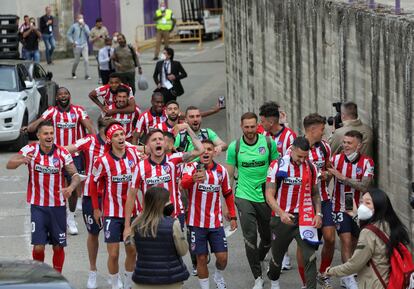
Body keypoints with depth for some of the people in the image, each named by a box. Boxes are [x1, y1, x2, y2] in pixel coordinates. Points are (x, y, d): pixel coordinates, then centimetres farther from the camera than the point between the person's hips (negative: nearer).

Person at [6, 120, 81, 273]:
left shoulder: (62, 153, -6)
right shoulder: (30, 150, -7)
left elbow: (75, 175, -8)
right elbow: (9, 165, -14)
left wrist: (71, 187, -30)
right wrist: (22, 160, -37)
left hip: (58, 205, 1)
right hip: (38, 206, -1)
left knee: (58, 246, 7)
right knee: (38, 246, -7)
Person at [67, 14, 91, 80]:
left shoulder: (85, 26, 7)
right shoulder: (74, 26, 1)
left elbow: (88, 34, -9)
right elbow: (68, 34, 7)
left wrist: (84, 26, -14)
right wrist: (72, 42, -3)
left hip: (84, 45, 2)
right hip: (77, 46, -2)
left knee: (86, 60, -11)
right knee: (77, 61, 6)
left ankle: (87, 75, -7)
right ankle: (73, 73, 32)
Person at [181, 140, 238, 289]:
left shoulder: (221, 170, 2)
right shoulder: (192, 168, -10)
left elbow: (228, 194, 15)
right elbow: (183, 183, -32)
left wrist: (233, 216, 12)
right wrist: (193, 179, -55)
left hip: (216, 222, 3)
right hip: (197, 222, -3)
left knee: (222, 257, 2)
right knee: (201, 258, 3)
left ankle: (219, 277, 33)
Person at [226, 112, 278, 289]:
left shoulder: (269, 143, -4)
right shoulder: (234, 147, -5)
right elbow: (228, 175, 2)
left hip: (265, 197, 2)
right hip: (244, 197, -1)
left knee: (268, 237, 13)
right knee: (250, 237, -10)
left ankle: (259, 260, 44)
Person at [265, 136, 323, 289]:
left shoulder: (311, 167, 3)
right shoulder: (277, 166, -8)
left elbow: (315, 193, 16)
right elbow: (269, 196, -10)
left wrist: (318, 214, 3)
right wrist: (281, 213, -25)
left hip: (304, 218, 1)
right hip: (282, 218, -1)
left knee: (310, 256, -12)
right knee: (277, 256, 15)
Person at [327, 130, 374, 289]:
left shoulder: (367, 162, -8)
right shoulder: (336, 159, -5)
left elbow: (364, 186, -19)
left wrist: (342, 177, -25)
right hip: (340, 207, -1)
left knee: (354, 242, 11)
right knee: (346, 240, -14)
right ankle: (349, 276, -12)